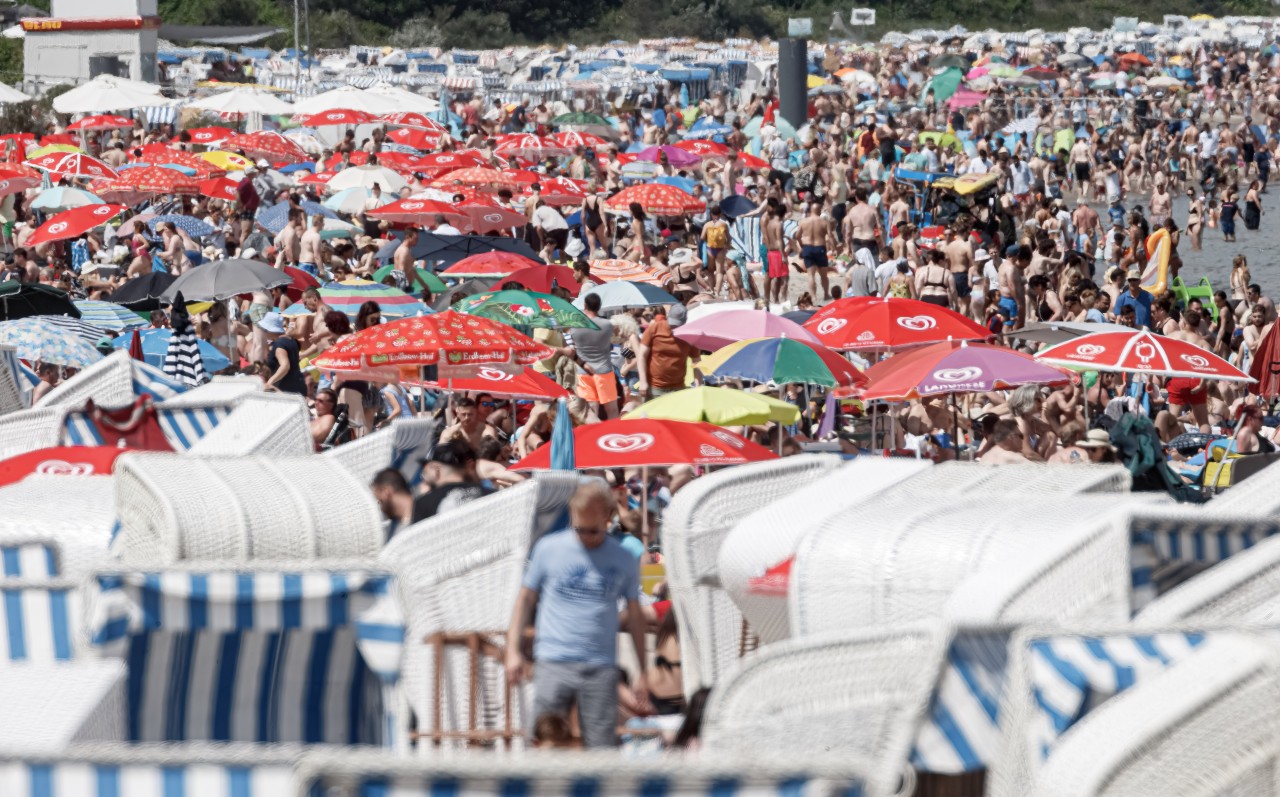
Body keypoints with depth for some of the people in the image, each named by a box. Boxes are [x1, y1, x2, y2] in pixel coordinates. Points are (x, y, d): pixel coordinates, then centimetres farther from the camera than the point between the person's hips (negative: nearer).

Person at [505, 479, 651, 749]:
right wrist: (513, 651, 3)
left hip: (601, 668, 1)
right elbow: (525, 598, 11)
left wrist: (642, 671, 11)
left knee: (602, 746, -2)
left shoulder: (624, 561, 7)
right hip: (553, 664, -1)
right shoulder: (548, 549, 5)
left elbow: (634, 615, 13)